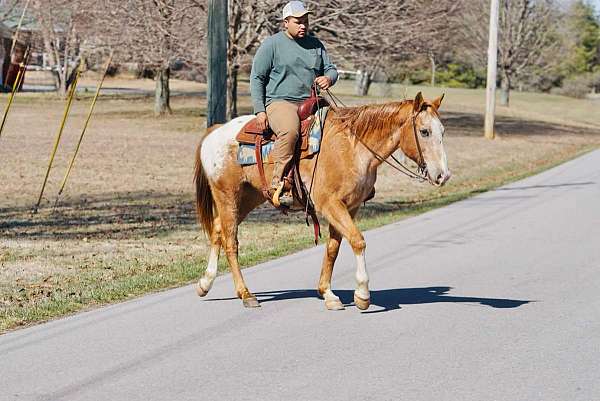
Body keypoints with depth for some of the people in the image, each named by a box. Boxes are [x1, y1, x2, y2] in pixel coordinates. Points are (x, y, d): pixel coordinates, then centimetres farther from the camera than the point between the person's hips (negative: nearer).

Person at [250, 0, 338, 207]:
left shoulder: (316, 44, 17)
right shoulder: (272, 44, 1)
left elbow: (331, 68, 21)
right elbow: (256, 78, 1)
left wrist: (328, 78, -7)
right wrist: (260, 110, -9)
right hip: (280, 102, -6)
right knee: (290, 130, -39)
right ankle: (278, 184, -36)